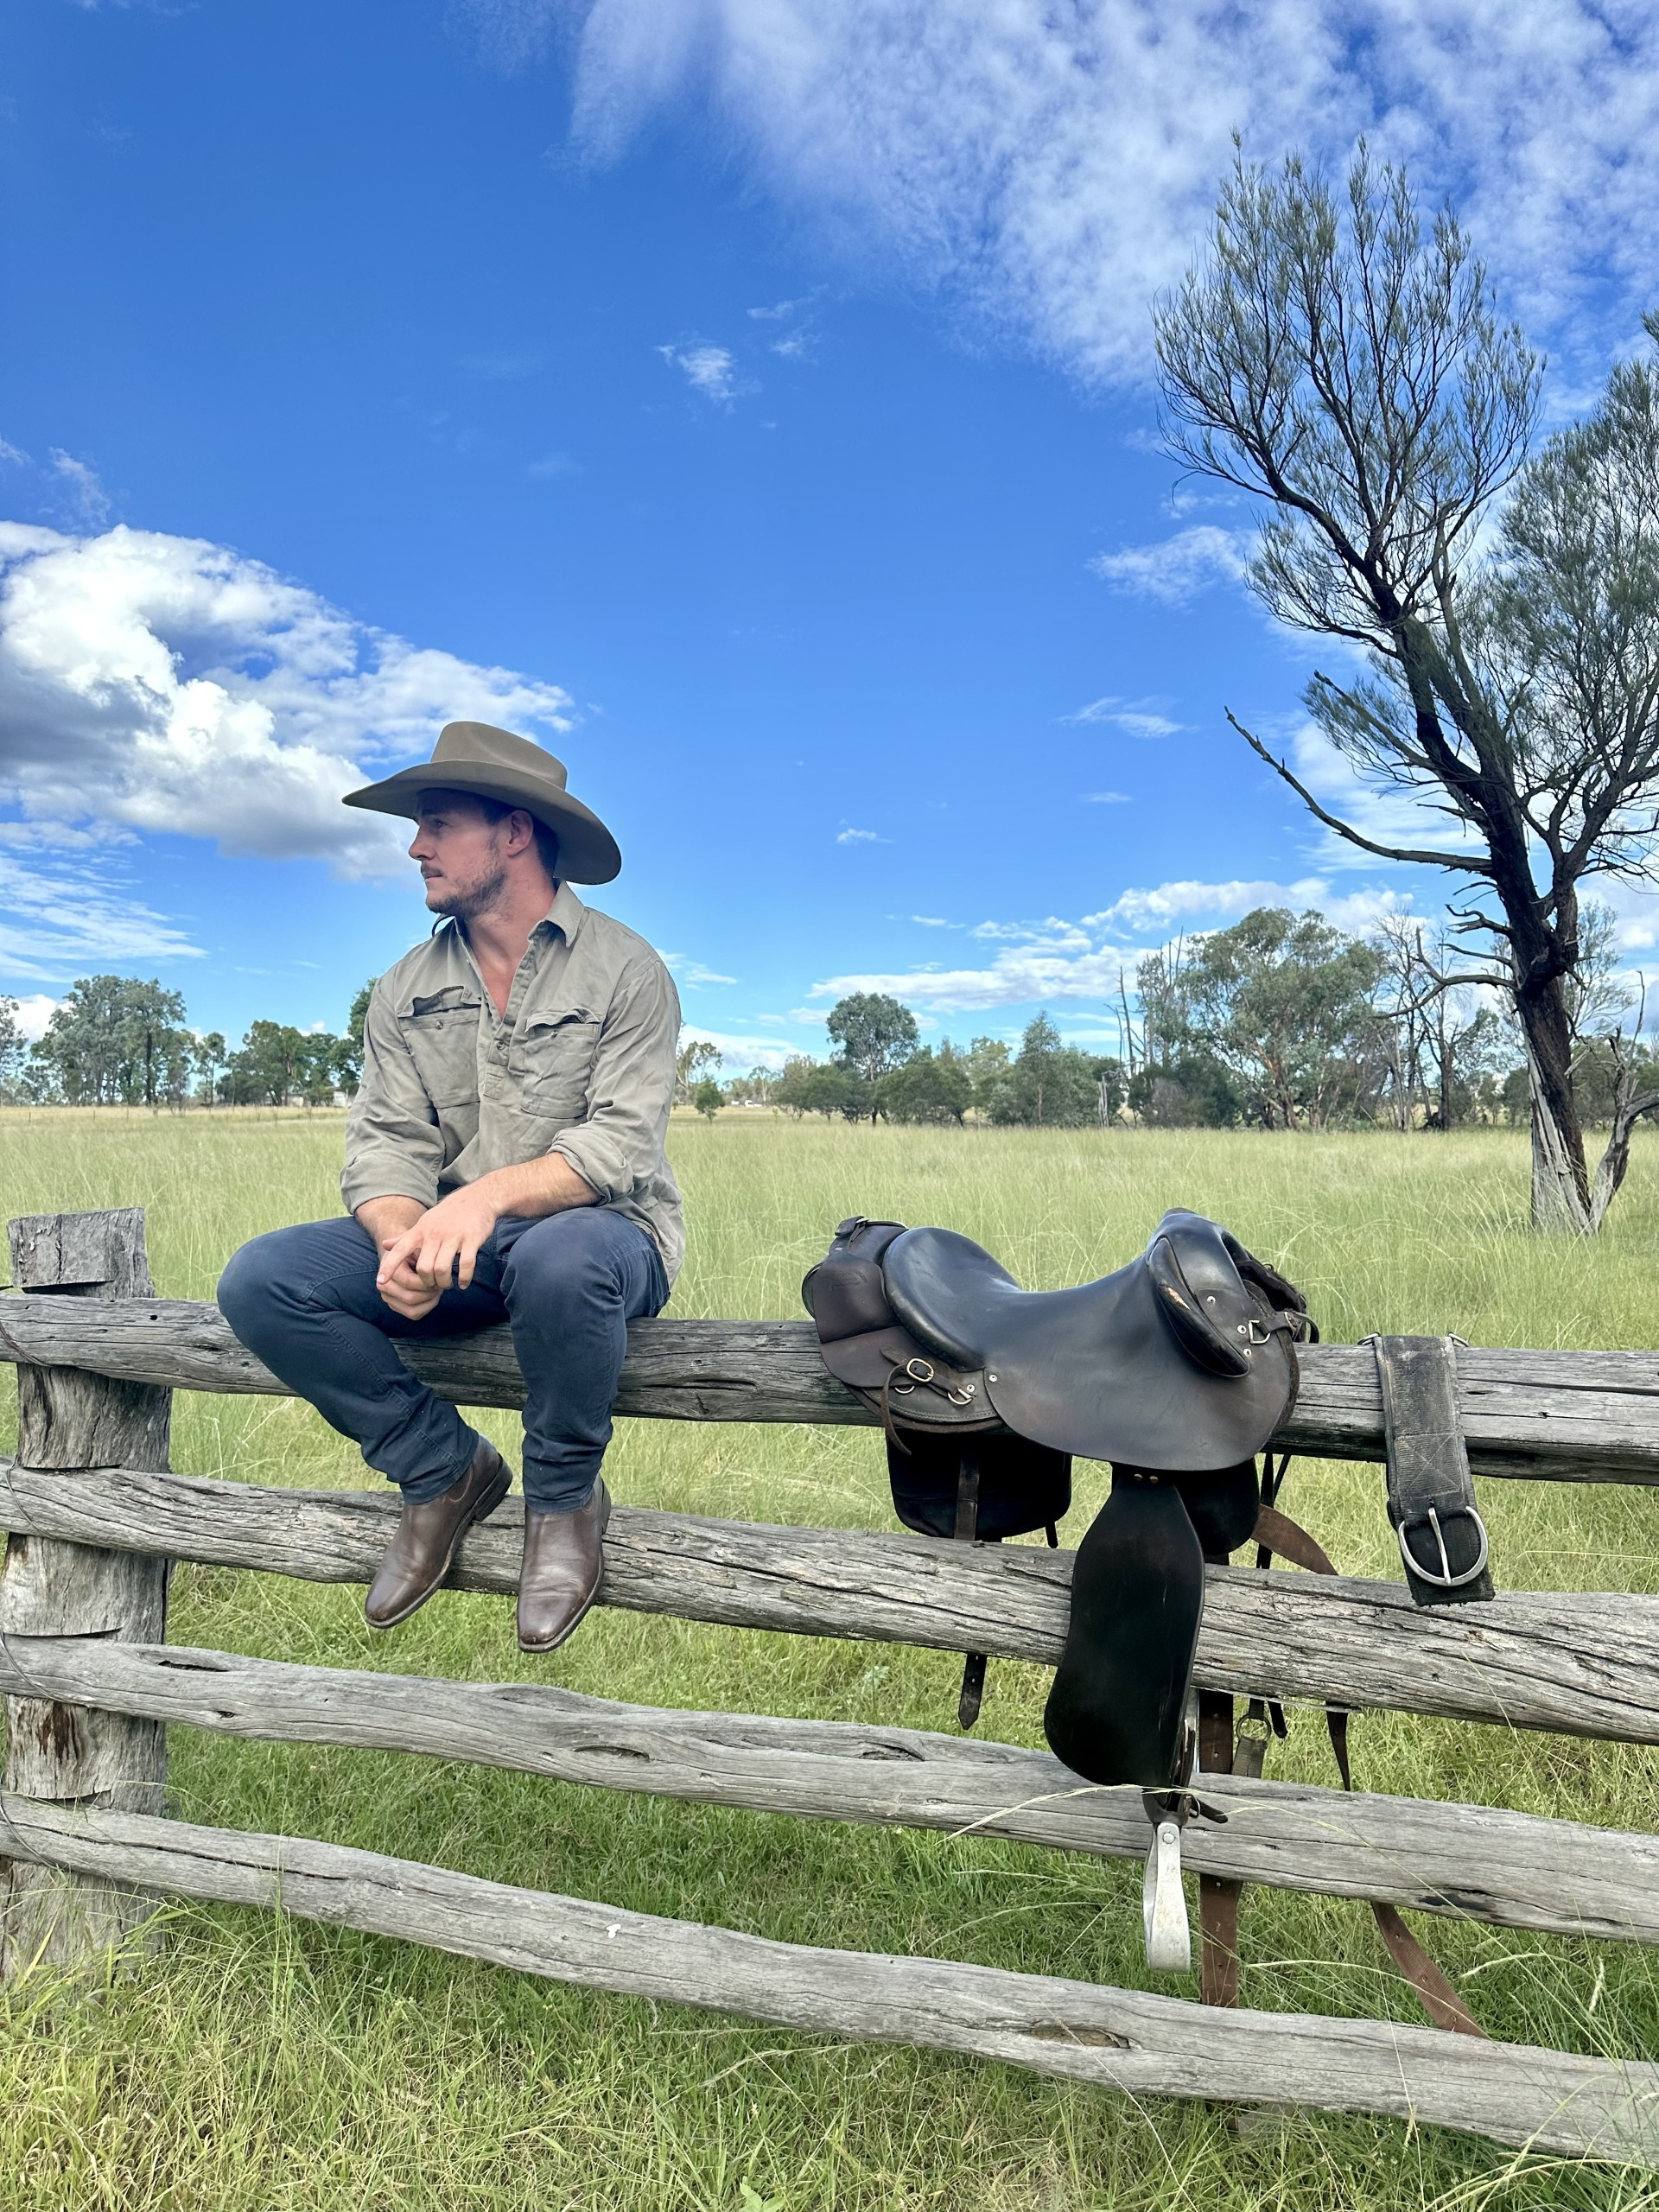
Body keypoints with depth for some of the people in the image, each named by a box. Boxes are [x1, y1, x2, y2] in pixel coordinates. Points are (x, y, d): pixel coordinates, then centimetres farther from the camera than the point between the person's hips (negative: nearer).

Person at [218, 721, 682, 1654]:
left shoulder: (626, 971, -6)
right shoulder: (410, 988, 10)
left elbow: (622, 1143, -17)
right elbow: (387, 1143, 1)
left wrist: (489, 1194, -34)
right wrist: (403, 1240, -22)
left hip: (601, 1231, -4)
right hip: (455, 1247, 5)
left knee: (561, 1260, -40)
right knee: (261, 1280, -16)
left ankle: (565, 1493, -10)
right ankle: (446, 1470, 1)